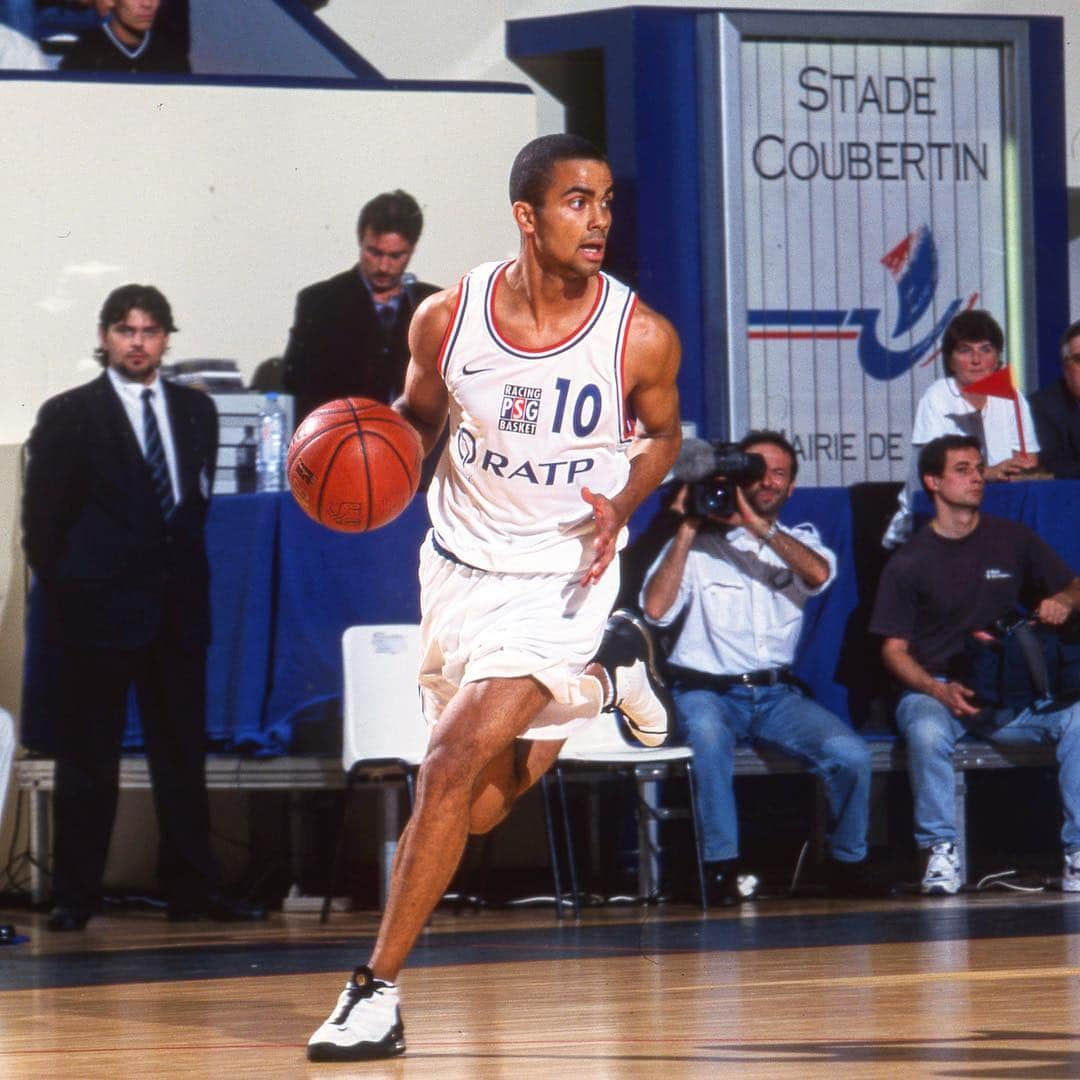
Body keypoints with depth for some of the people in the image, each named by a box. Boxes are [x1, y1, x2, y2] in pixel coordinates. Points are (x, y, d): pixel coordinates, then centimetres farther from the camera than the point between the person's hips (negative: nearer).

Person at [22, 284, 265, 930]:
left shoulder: (196, 411, 12)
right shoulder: (68, 416, 0)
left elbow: (201, 497, 16)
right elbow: (42, 518, 0)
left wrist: (189, 574, 7)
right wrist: (64, 591, -2)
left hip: (178, 608, 4)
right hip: (98, 608, -4)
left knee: (183, 755, 6)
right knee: (88, 759, -1)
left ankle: (194, 889, 10)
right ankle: (76, 895, 3)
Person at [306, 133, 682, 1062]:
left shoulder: (641, 337, -17)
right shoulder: (447, 318, -12)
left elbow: (662, 433, 5)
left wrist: (621, 505, -15)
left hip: (559, 576, -4)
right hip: (461, 565, 4)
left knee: (454, 763, -18)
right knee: (483, 808, 15)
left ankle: (378, 991, -8)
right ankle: (603, 670, 41)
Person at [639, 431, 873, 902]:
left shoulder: (799, 541, 14)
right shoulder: (699, 544, 6)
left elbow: (818, 575, -11)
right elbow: (656, 609, -10)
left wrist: (756, 525, -16)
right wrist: (687, 529, -7)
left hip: (776, 693, 3)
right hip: (706, 690, -3)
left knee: (851, 754, -22)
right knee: (708, 736, -38)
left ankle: (847, 863, 0)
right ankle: (721, 865, -28)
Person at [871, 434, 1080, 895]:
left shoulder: (1013, 540, 10)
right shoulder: (909, 563, 3)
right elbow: (894, 649, 1)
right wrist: (940, 691, -18)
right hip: (932, 688, -2)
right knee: (927, 732, -37)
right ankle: (940, 851, -23)